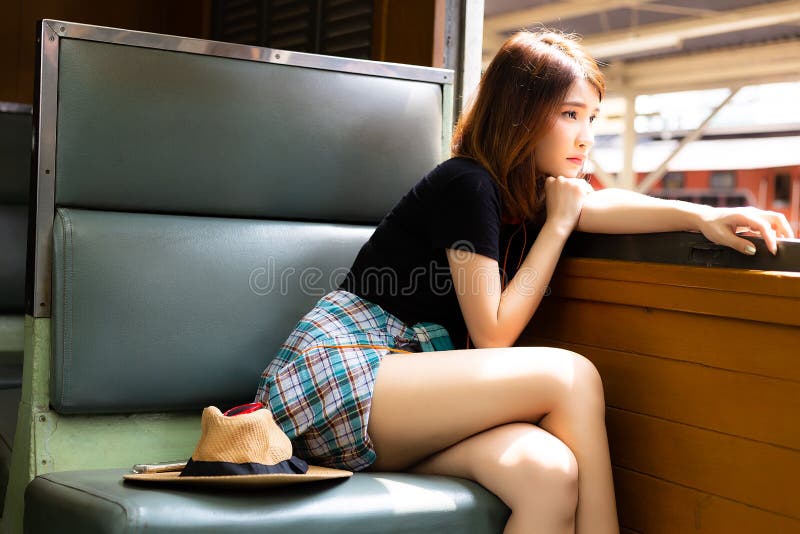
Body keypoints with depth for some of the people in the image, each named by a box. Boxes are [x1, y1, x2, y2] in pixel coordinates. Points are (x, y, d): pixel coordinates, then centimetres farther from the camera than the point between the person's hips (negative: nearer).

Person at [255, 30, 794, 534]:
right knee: (571, 375, -19)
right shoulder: (467, 185, -10)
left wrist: (701, 215, -22)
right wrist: (558, 224, -7)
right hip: (334, 372, -7)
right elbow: (494, 333, -12)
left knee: (549, 471, -24)